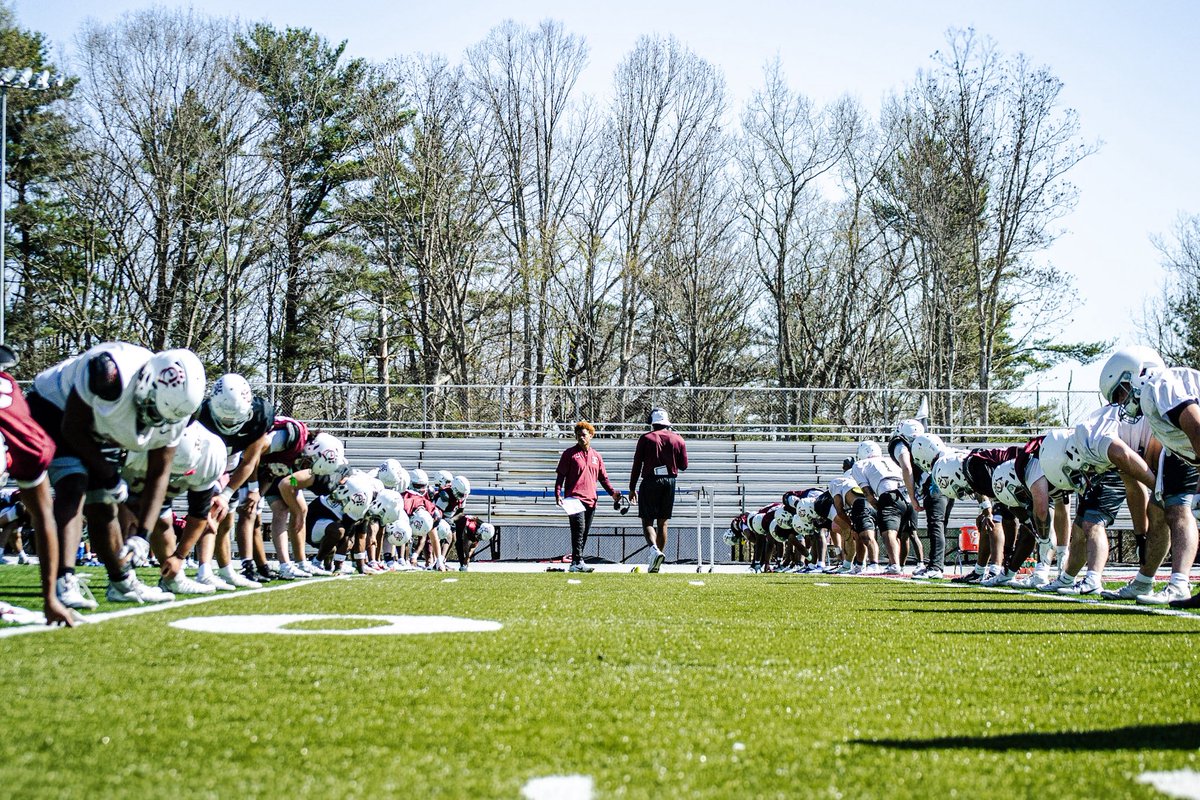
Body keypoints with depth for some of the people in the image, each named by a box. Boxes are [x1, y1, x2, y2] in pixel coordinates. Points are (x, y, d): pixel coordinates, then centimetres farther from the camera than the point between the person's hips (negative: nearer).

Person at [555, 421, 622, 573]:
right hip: (574, 499, -5)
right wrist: (558, 494, -12)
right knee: (579, 528, -17)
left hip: (590, 500, 5)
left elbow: (603, 477, 20)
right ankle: (578, 562, -20)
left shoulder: (596, 456, 16)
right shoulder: (569, 453, 3)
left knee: (584, 532, 7)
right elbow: (560, 476, 0)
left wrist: (612, 492, 6)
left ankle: (576, 564, 14)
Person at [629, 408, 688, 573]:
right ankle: (657, 565, 10)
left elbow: (637, 465, -2)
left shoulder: (646, 439, -2)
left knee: (647, 520, 0)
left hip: (650, 481, -3)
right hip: (670, 482, 3)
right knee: (662, 522, 9)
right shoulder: (677, 439, 5)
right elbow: (683, 466, 8)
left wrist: (632, 488, 4)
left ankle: (654, 549, -27)